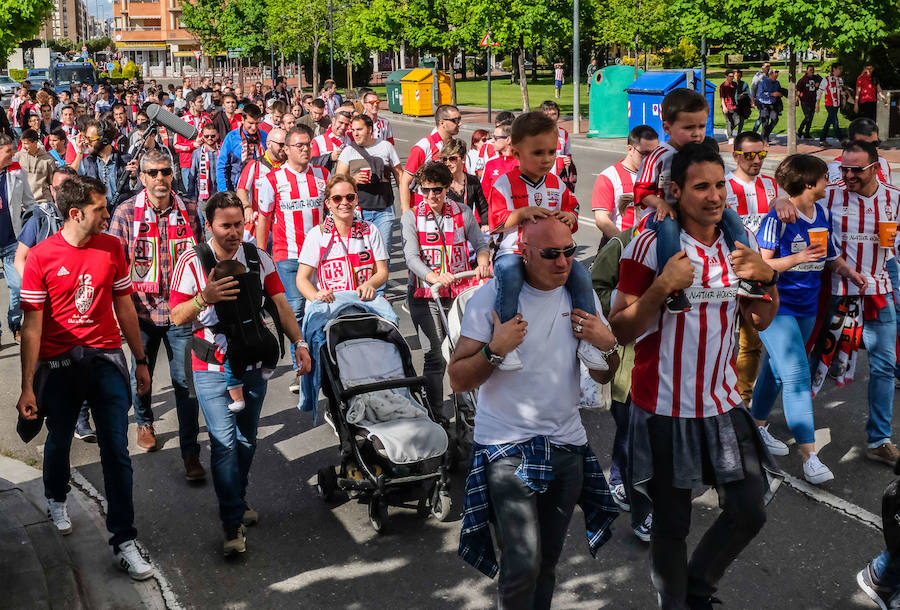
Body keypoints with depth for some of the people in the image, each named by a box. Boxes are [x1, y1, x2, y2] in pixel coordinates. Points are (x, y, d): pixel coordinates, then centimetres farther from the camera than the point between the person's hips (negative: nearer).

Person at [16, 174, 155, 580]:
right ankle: (56, 499, 51)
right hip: (59, 364, -1)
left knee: (117, 451, -2)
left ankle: (123, 542, 6)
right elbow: (32, 326, -9)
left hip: (106, 359, 1)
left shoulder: (111, 248, 0)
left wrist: (141, 361, 11)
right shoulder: (41, 257, -9)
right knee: (59, 440, 19)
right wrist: (27, 387, -11)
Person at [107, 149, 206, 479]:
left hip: (182, 311, 0)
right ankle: (144, 422, 47)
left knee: (186, 380, -2)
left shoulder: (189, 210, 1)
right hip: (143, 309, 0)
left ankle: (190, 453, 5)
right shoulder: (126, 212, -3)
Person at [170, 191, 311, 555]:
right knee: (224, 443, -7)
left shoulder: (258, 258, 2)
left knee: (247, 441, 16)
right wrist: (204, 298, -27)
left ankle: (238, 501, 37)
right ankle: (233, 524, 0)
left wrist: (298, 342, -9)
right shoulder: (191, 262, -9)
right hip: (213, 370, -4)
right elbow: (177, 317, -8)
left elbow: (280, 305, 3)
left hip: (253, 365, 4)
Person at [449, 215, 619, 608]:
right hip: (507, 446, -4)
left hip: (567, 444, 5)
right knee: (523, 563, -14)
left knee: (548, 561, 14)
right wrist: (495, 349, -26)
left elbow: (602, 377, 11)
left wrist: (607, 345, -9)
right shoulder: (492, 297, -10)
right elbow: (458, 381, -10)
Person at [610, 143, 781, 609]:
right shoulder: (650, 246, -12)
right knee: (671, 523, 9)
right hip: (664, 409, -4)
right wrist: (663, 287, -26)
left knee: (750, 513, 5)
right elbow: (621, 331, -13)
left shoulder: (739, 242, 5)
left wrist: (768, 277, -7)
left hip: (723, 404, 5)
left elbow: (761, 321, 12)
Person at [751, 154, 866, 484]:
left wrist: (849, 272, 0)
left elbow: (830, 256, 17)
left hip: (806, 307, 7)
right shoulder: (778, 217, -16)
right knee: (797, 376, -13)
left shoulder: (822, 214, 6)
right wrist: (798, 258, -27)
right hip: (776, 306, -7)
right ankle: (809, 457, -12)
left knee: (777, 368, 18)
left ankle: (758, 426, 36)